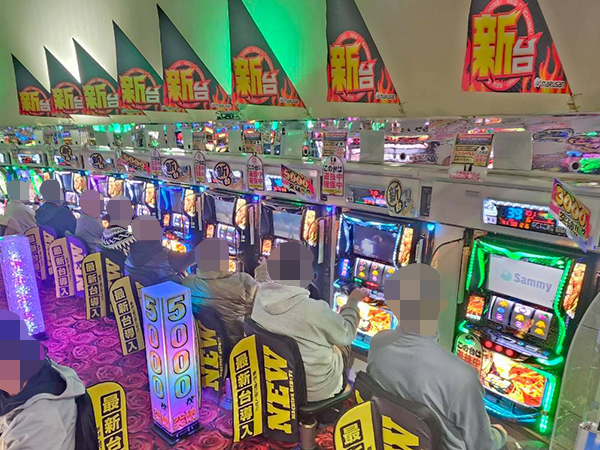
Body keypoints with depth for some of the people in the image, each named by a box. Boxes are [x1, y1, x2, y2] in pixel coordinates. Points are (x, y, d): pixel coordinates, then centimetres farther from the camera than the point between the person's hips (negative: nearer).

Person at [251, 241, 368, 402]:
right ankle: (340, 395, 39)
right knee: (343, 346, 22)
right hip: (315, 390, -5)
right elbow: (346, 334, -12)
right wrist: (353, 301, 3)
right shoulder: (315, 310, -30)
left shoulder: (261, 295, -15)